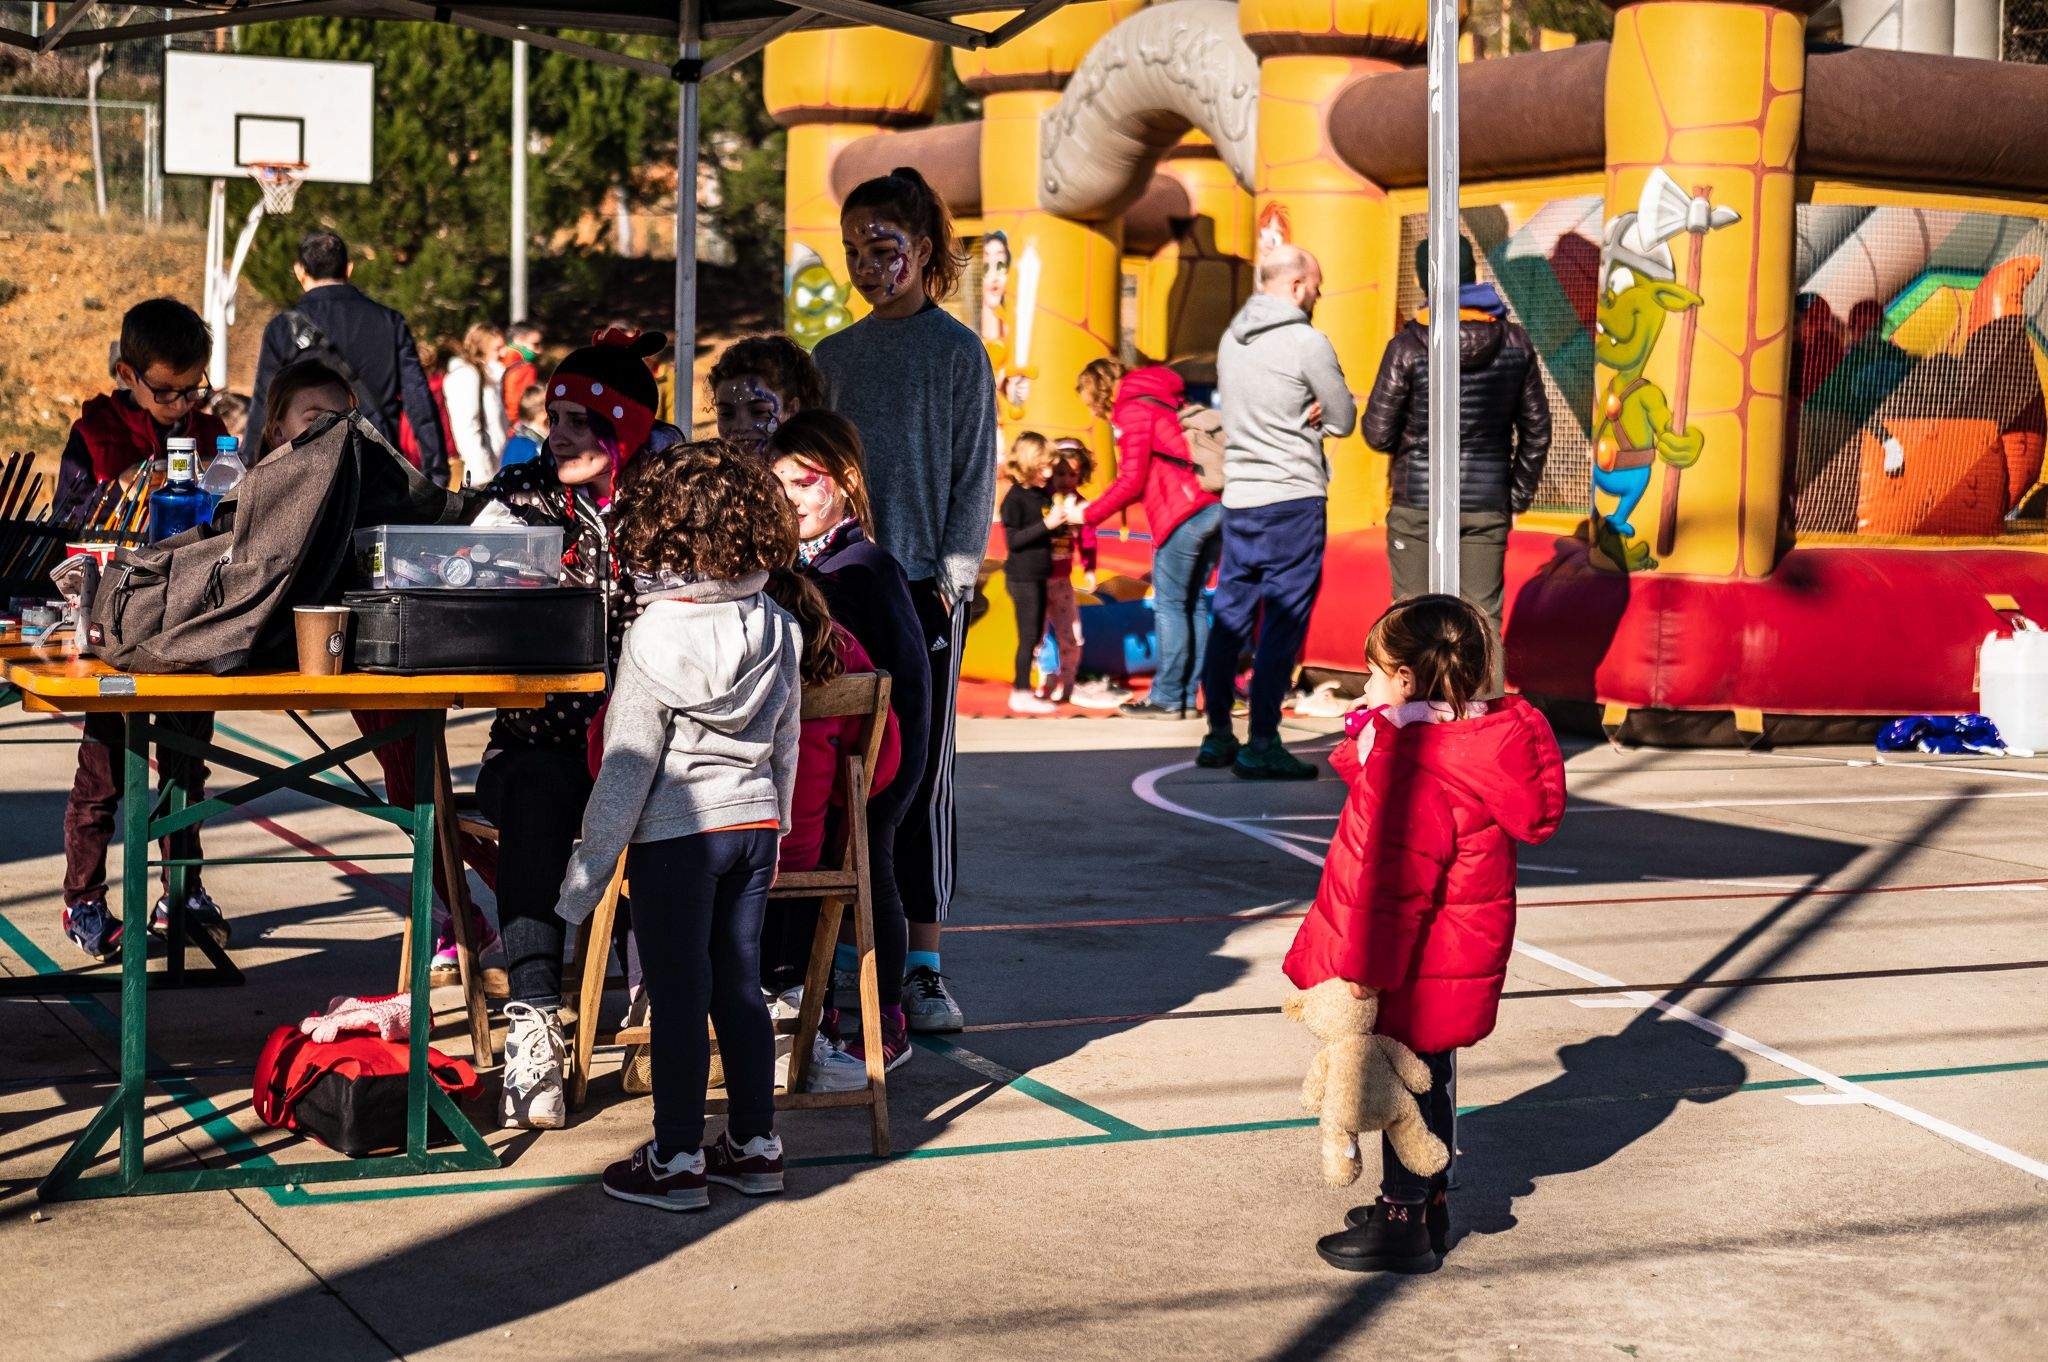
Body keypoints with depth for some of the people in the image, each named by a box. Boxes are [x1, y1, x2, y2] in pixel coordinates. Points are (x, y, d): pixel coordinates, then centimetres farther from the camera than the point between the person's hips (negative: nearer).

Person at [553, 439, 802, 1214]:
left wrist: (587, 872, -7)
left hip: (677, 834, -5)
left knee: (678, 997, 1)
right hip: (754, 827, 6)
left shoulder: (656, 640, -16)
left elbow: (627, 768, -14)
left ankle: (677, 1161, 7)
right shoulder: (775, 630, 1)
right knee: (740, 987, 14)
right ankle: (755, 1145, 21)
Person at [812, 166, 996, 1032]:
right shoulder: (834, 356, 12)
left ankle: (923, 965, 4)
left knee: (920, 769, -1)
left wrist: (950, 579, -10)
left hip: (924, 587, -4)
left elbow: (974, 474, -2)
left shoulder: (957, 352, 0)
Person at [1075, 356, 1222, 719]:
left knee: (1169, 604, -3)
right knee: (1192, 603, 11)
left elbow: (1132, 480, -8)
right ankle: (1188, 695, 12)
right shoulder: (1165, 403, 24)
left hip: (1182, 514, -9)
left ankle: (1167, 699, -3)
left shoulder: (1133, 408, -3)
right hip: (1213, 507, 9)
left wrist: (1090, 515, 2)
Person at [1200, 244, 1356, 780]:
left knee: (1230, 616, 12)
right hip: (1292, 496, -7)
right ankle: (1262, 745, -6)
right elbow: (1344, 420, -3)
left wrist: (1301, 416, 5)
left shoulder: (1231, 340, 12)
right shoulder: (1307, 343, -10)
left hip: (1238, 495, 7)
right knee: (1283, 621, -4)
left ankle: (1218, 736, 18)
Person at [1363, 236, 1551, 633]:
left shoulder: (1407, 347, -12)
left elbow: (1378, 433, -8)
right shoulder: (1514, 342, -1)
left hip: (1418, 504, -2)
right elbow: (1537, 430, 6)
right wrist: (1519, 495, 16)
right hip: (1488, 506, 2)